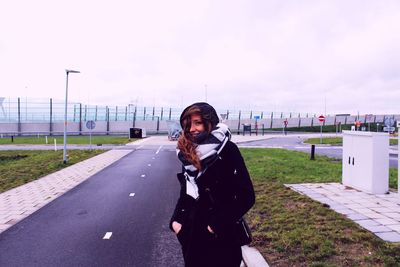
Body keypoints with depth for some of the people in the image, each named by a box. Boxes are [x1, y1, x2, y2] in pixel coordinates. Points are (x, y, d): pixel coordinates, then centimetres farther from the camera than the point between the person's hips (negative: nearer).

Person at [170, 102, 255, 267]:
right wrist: (176, 220, -1)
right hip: (191, 234, 5)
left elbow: (246, 197, -16)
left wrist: (217, 225, -16)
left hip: (219, 237, -5)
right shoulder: (188, 153, 3)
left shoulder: (227, 150, -14)